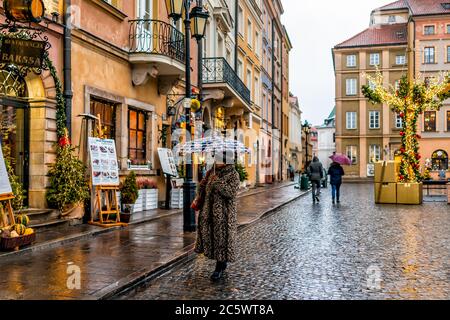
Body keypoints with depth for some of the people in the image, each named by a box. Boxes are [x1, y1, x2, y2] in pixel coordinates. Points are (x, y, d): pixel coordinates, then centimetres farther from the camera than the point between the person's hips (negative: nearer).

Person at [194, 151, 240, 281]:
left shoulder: (233, 174, -9)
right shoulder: (212, 172, 9)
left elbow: (231, 192, -21)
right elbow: (203, 186, 20)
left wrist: (218, 182, -20)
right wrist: (197, 200, 10)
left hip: (224, 213, -6)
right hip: (209, 211, 7)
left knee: (221, 237, -1)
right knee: (209, 235, 11)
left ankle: (219, 268, 12)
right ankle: (222, 262, 30)